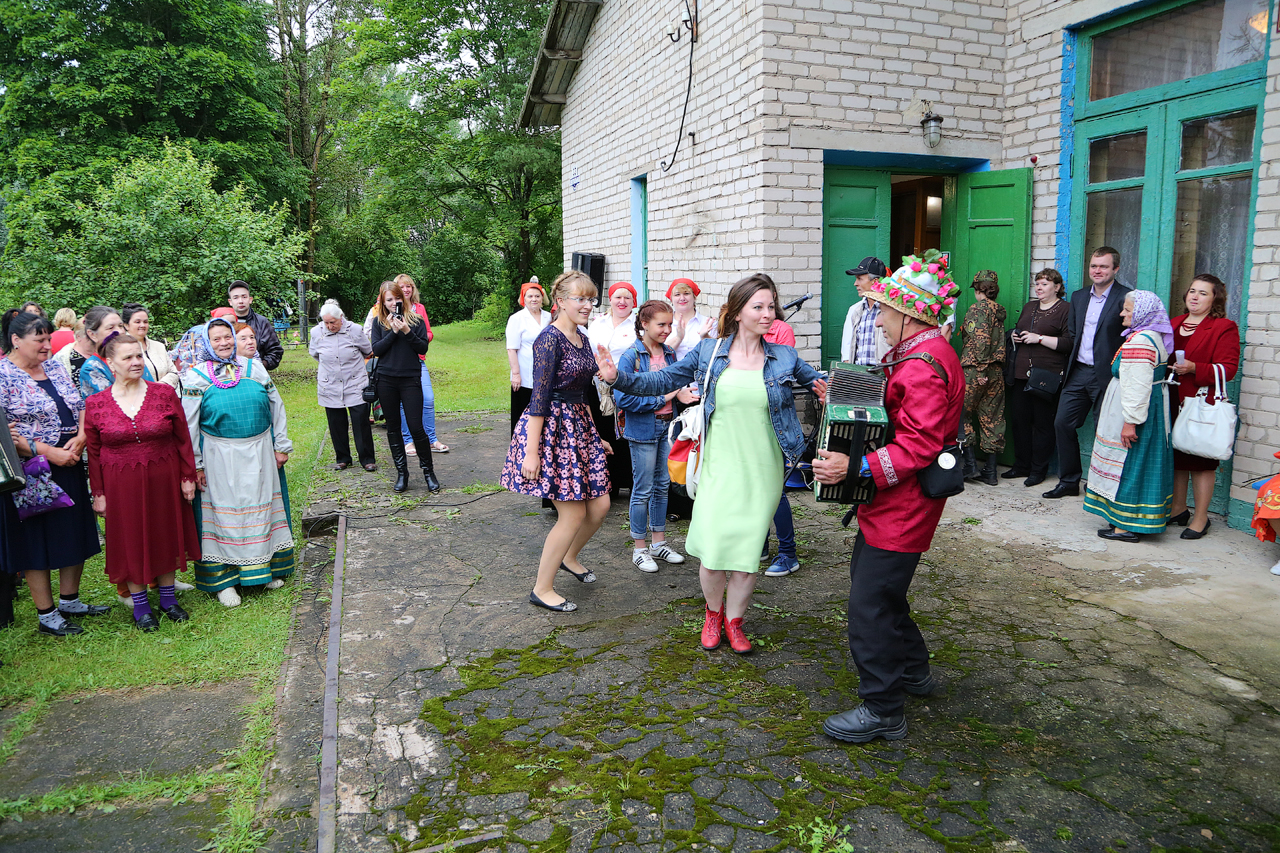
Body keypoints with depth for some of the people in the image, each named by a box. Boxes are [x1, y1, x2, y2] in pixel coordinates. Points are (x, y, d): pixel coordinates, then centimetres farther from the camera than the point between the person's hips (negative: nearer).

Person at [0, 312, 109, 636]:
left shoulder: (54, 367, 10)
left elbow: (81, 407, 12)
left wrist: (80, 439, -7)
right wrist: (50, 452, -20)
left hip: (69, 467, 7)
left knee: (76, 534, 12)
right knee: (35, 539, 4)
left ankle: (70, 601, 28)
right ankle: (47, 616, 15)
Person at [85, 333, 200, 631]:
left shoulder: (164, 393, -4)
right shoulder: (96, 404, -5)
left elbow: (183, 439, 1)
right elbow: (93, 453, 1)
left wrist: (188, 477, 0)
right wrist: (98, 493, 1)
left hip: (164, 480, 1)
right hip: (121, 485, -1)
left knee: (166, 535, 12)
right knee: (131, 541, 9)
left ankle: (168, 597, 29)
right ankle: (140, 605, 24)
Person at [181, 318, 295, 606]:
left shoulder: (254, 367, 5)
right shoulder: (196, 377, -3)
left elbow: (276, 406, 8)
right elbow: (189, 423, -3)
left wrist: (281, 446, 6)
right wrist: (195, 465, -6)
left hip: (259, 452, 3)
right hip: (220, 457, -3)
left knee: (261, 506, 12)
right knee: (224, 511, 3)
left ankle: (267, 568, 27)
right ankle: (222, 579, 14)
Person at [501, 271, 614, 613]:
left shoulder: (582, 339, 12)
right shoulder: (550, 339, -15)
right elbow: (539, 398, -18)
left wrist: (594, 437, 23)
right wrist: (531, 453, -20)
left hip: (579, 426, 9)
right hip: (551, 429, -9)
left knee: (600, 505, 9)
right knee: (574, 514, -4)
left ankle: (569, 558, 37)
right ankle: (542, 589, 11)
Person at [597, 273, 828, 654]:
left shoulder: (784, 358, 3)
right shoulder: (708, 353, 1)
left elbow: (818, 381, 15)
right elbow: (660, 381, 3)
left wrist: (828, 393, -8)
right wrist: (618, 377, -10)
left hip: (762, 472, 1)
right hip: (718, 467, -1)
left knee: (748, 548, 5)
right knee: (713, 546, -4)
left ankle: (734, 620, 28)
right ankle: (713, 612, 27)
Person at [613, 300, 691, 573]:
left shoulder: (670, 354, 7)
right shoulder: (631, 357, -13)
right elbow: (623, 398, -18)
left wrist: (680, 394, -3)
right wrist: (662, 399, -18)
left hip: (667, 426, 7)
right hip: (643, 429, -6)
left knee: (662, 485, 14)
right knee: (643, 489, 2)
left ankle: (659, 543, 27)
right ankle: (639, 548, 16)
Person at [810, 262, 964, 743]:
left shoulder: (922, 366, -21)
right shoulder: (916, 352, 14)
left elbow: (919, 447, -28)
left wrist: (855, 468, -36)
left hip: (904, 504, -11)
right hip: (892, 501, 11)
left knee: (871, 604, -6)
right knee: (868, 580, 22)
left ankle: (883, 711, 7)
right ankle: (914, 672, 39)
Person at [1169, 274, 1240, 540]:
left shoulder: (1224, 328, -3)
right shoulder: (1173, 324, 16)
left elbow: (1228, 368, -11)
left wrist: (1194, 368, -22)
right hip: (1171, 403, 6)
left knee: (1200, 460, -2)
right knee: (1175, 456, 12)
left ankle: (1200, 518, 7)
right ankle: (1178, 509, 26)